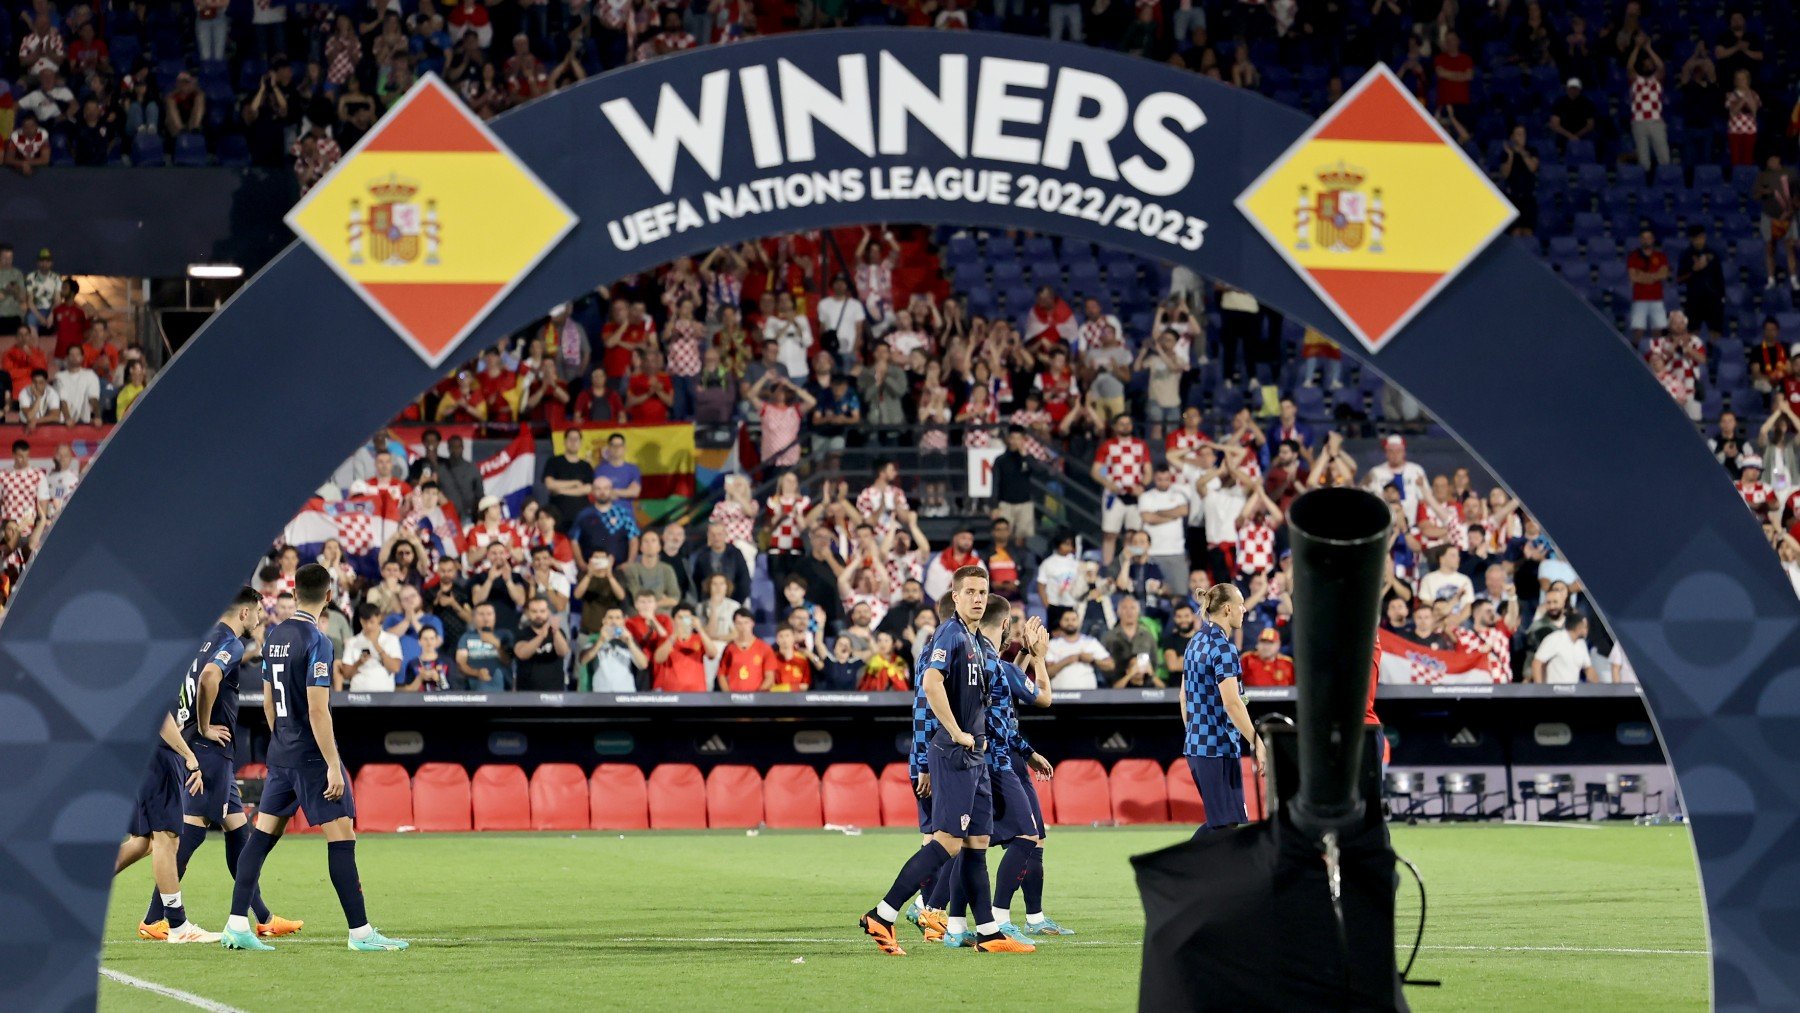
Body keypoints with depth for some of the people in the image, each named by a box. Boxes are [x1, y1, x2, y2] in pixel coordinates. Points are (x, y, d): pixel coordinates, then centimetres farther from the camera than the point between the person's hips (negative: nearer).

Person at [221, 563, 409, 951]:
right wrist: (333, 767, -18)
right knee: (341, 838, -5)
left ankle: (237, 926, 7)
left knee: (262, 836, 9)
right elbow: (318, 710, -19)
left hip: (280, 755, 8)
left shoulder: (274, 637, 8)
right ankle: (360, 932, -5)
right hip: (313, 757, -8)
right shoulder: (316, 642, -15)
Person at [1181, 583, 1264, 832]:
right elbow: (1231, 703, -21)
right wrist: (1256, 743, -20)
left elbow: (1184, 696, 17)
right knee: (1226, 825, -4)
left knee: (1219, 823, 15)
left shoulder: (1195, 642, 12)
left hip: (1194, 745, 9)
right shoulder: (1223, 647, -14)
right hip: (1219, 747, -9)